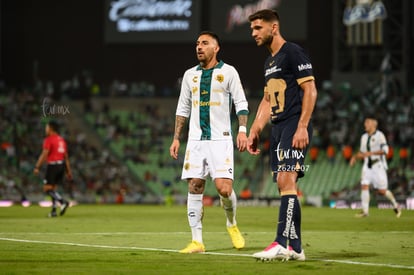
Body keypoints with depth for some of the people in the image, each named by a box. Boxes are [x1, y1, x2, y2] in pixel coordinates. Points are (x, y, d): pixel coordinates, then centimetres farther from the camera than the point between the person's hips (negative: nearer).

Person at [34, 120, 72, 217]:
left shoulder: (49, 140, -9)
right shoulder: (62, 140, 15)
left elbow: (44, 154, -16)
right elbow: (66, 157, 16)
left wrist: (37, 167, -15)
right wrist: (68, 171, 18)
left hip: (53, 165, -8)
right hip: (62, 165, 8)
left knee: (47, 189, -6)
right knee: (53, 188, 14)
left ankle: (63, 202, -22)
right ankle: (53, 210, 9)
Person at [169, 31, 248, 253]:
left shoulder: (228, 72, 1)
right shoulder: (190, 75, 13)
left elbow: (241, 103, -1)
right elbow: (182, 109, 18)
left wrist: (242, 130, -13)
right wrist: (176, 138, 12)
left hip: (220, 139, -4)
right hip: (195, 140, 4)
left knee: (224, 188, -14)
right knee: (194, 187, -3)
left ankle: (231, 224, 16)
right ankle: (197, 241, 0)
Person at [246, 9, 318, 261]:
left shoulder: (294, 53, -7)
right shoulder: (270, 61, 22)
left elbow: (310, 90, -13)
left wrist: (302, 127, -20)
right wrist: (254, 132, 20)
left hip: (294, 127, -9)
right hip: (277, 128, 9)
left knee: (286, 182, -18)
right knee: (285, 186, 6)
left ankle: (284, 244, -24)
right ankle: (295, 248, 7)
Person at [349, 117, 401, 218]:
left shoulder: (379, 135, -8)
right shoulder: (364, 137, 13)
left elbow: (385, 150, -17)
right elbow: (362, 153, 21)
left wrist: (371, 153, -25)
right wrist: (355, 157, 2)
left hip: (378, 166, -6)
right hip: (367, 166, 6)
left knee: (381, 191, -4)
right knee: (364, 186, -11)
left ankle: (395, 205, 21)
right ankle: (365, 211, -9)